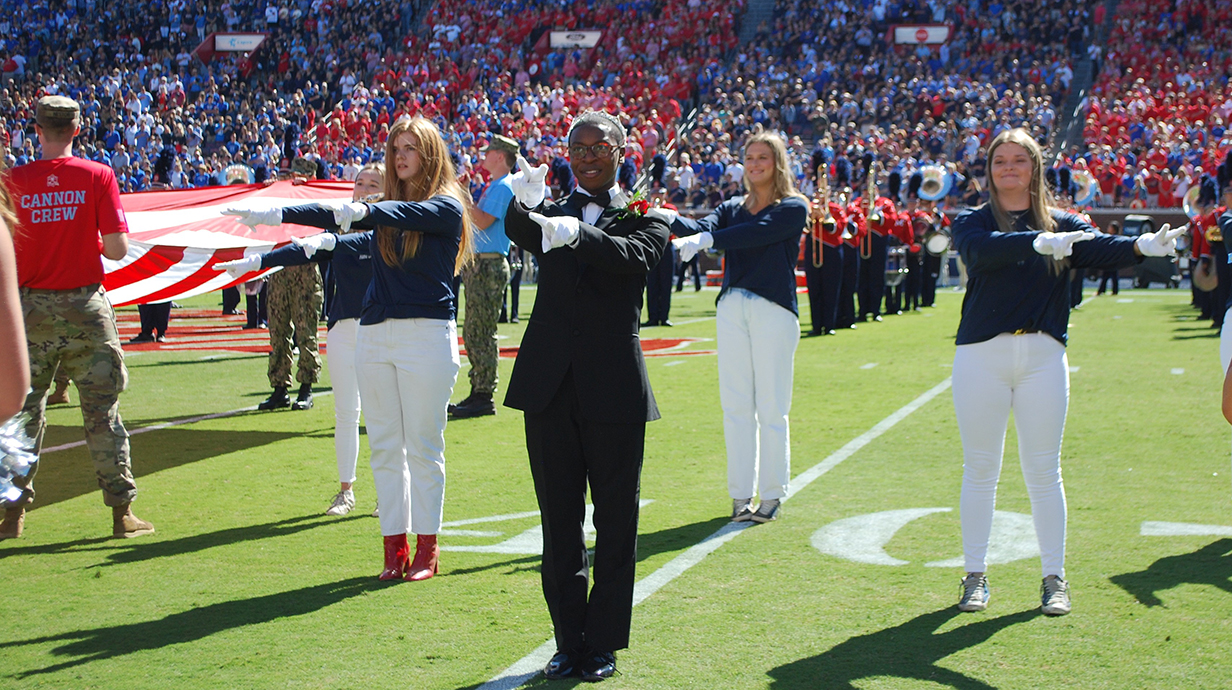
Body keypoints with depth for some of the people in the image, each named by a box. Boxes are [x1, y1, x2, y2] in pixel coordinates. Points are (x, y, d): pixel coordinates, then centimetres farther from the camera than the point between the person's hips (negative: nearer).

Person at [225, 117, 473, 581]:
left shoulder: (444, 206, -2)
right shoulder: (386, 214, 15)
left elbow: (402, 215, -21)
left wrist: (360, 212, -39)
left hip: (426, 333, -6)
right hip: (374, 335, 6)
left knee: (424, 447, 0)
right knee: (385, 447, 6)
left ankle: (427, 549, 9)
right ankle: (394, 548, 12)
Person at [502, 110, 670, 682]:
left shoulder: (643, 216, 4)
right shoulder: (552, 213, 11)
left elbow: (636, 257, -19)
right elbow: (521, 234, -13)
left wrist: (578, 233, -35)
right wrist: (524, 205, -35)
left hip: (613, 388, -2)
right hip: (550, 387, 2)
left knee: (615, 523, 5)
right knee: (560, 522, 9)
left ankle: (604, 644, 17)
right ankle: (569, 641, 19)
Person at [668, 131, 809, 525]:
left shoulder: (794, 207, 0)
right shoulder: (733, 207, 16)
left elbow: (757, 233, -18)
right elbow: (704, 227, -3)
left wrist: (706, 240, -31)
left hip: (774, 309, -4)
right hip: (732, 308, 5)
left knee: (771, 408, -2)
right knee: (735, 405, 4)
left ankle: (771, 495, 7)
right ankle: (740, 495, 10)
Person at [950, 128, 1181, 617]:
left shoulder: (1061, 224, 9)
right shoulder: (973, 223, 4)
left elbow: (1099, 249, -10)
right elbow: (983, 250, -20)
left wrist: (1142, 246, -32)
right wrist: (1038, 243, -37)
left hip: (1044, 355, 1)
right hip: (981, 354, -1)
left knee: (1044, 471, 5)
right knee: (980, 469, 5)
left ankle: (1054, 578, 14)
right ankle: (975, 576, 15)